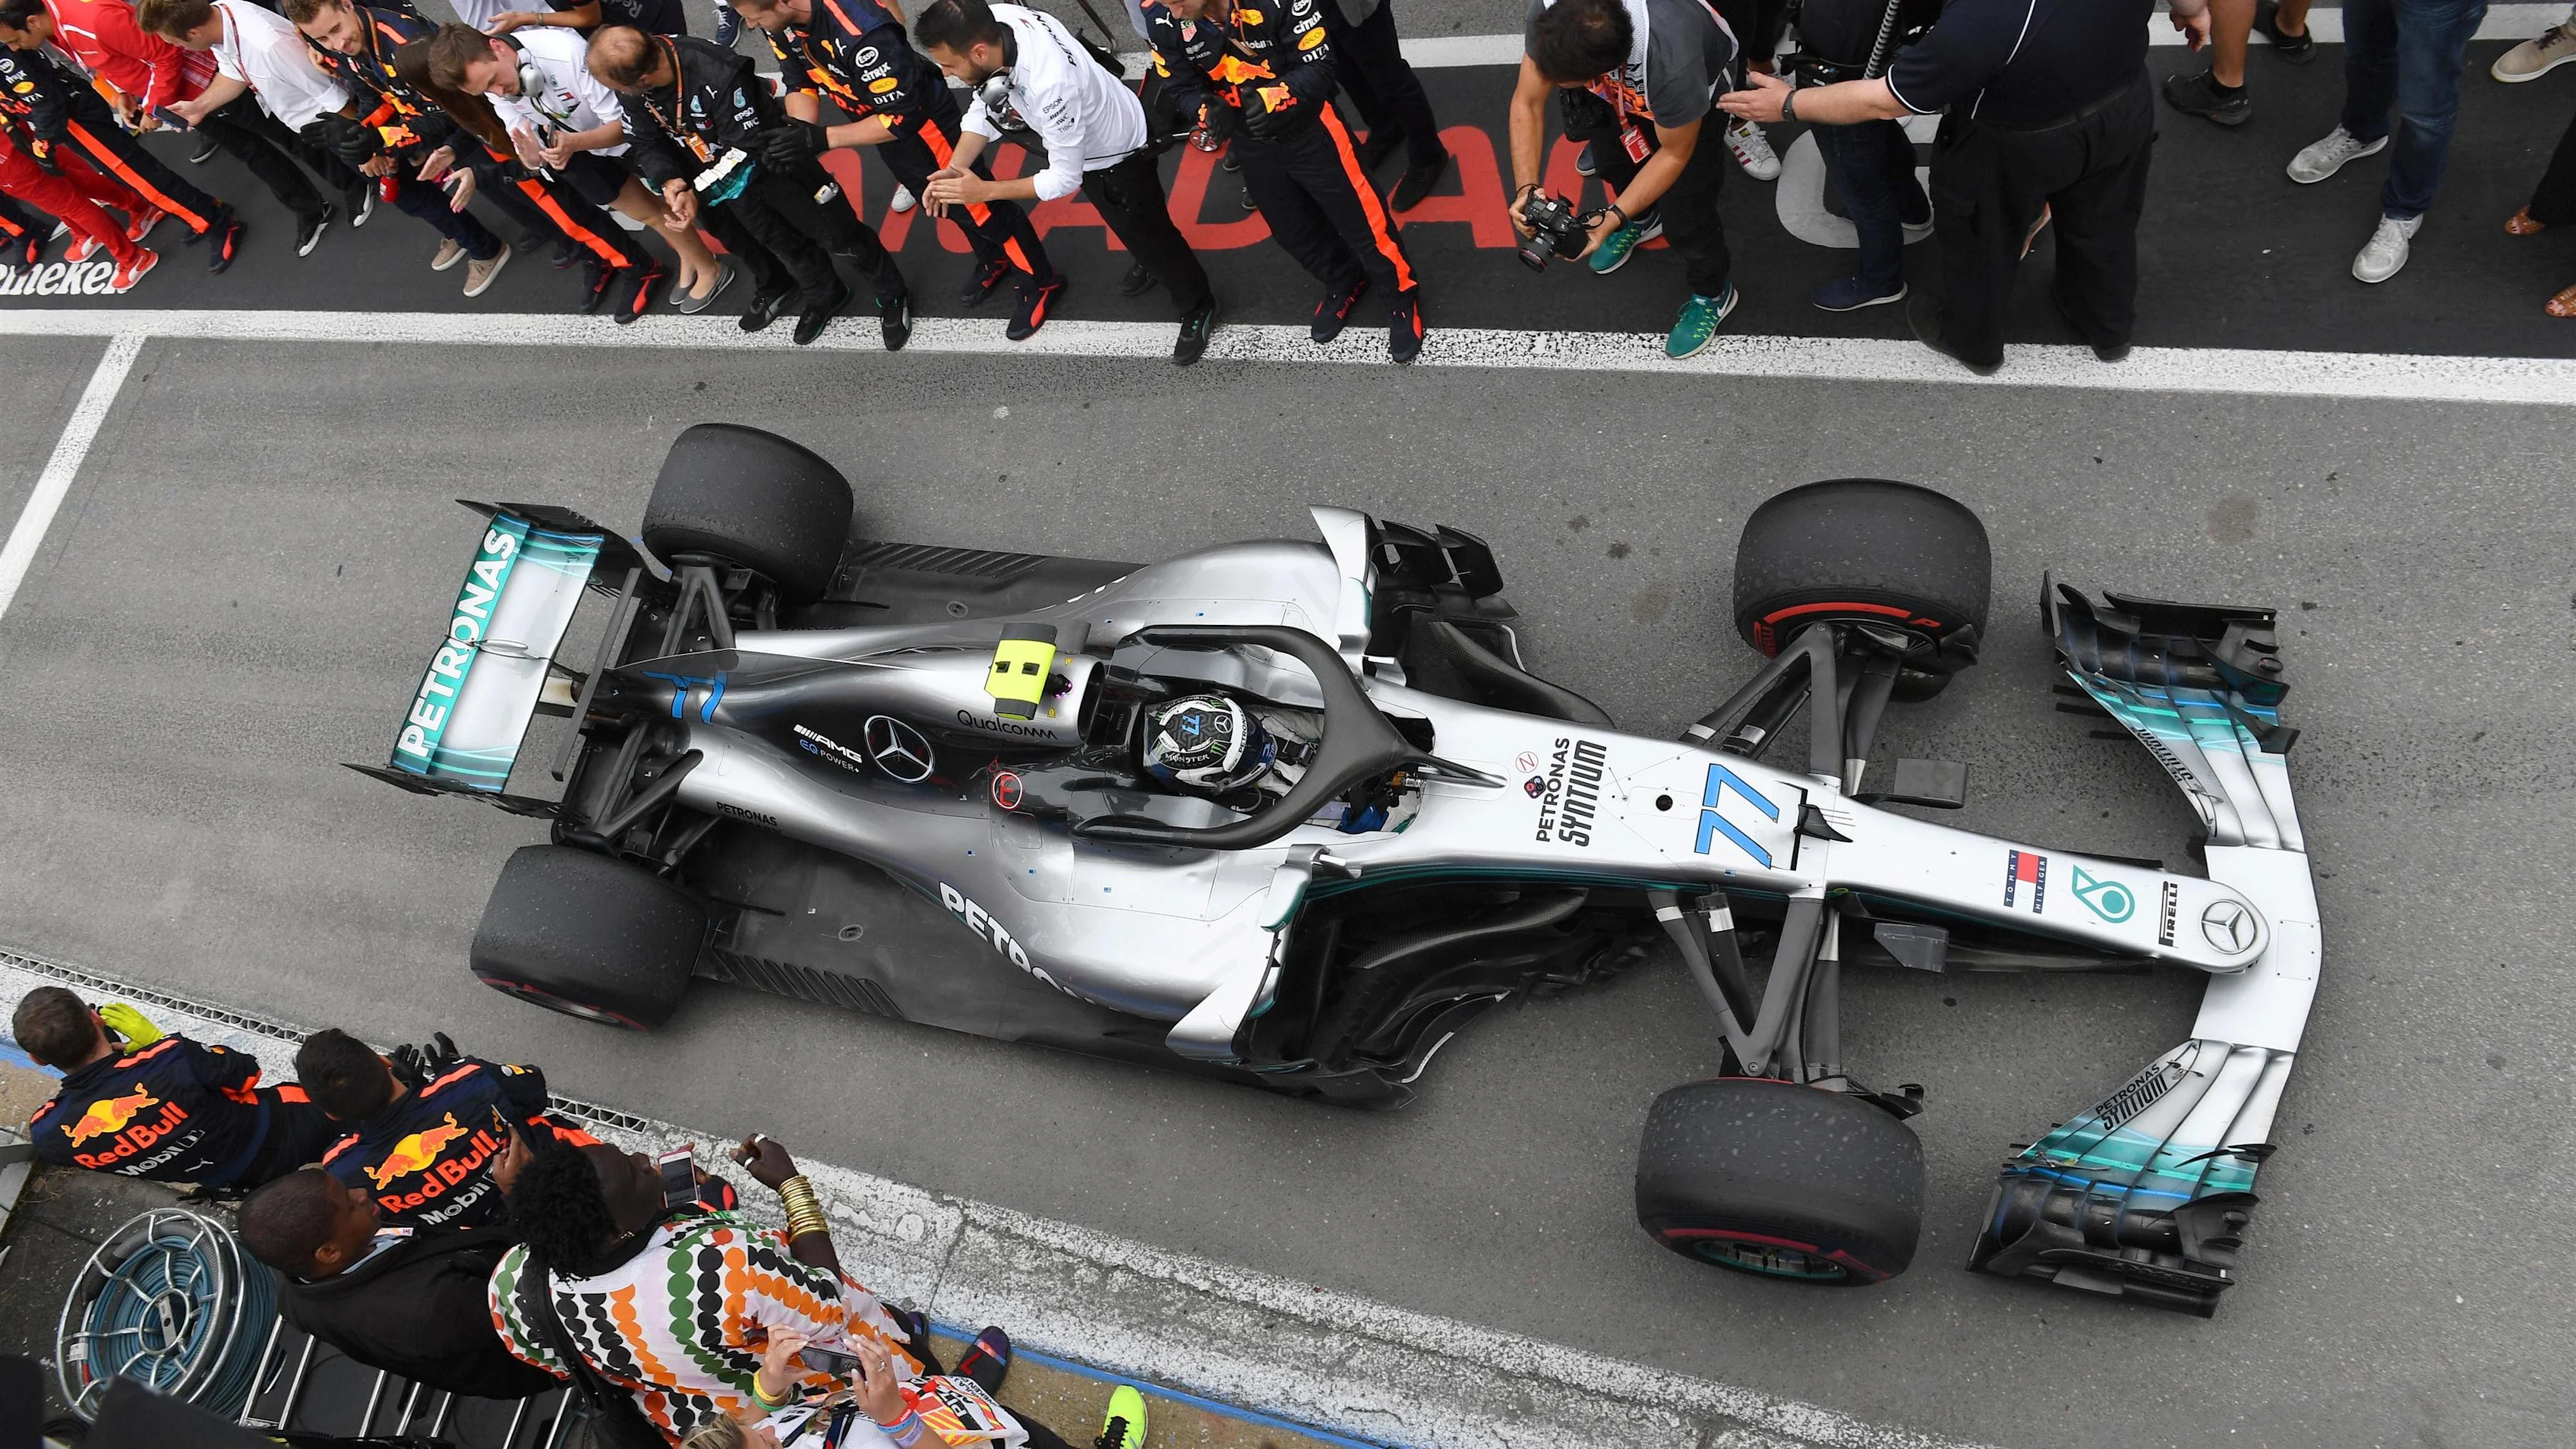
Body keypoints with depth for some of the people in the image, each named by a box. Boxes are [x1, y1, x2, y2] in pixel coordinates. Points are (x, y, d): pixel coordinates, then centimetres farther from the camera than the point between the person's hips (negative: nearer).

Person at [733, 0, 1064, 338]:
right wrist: (799, 133, -25)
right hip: (874, 116, 8)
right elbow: (799, 80, -4)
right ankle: (993, 260, 51)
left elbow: (903, 117, -35)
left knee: (978, 206, 5)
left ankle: (1041, 283, 27)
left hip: (921, 118, -8)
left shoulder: (861, 30, -42)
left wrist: (822, 139, -37)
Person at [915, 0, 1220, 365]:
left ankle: (1198, 308, 39)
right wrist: (954, 168, -22)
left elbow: (1066, 178, -33)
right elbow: (984, 105, -10)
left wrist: (985, 191, -28)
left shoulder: (1049, 85, -46)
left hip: (1115, 154, -7)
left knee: (1146, 236, 11)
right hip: (1070, 125, 7)